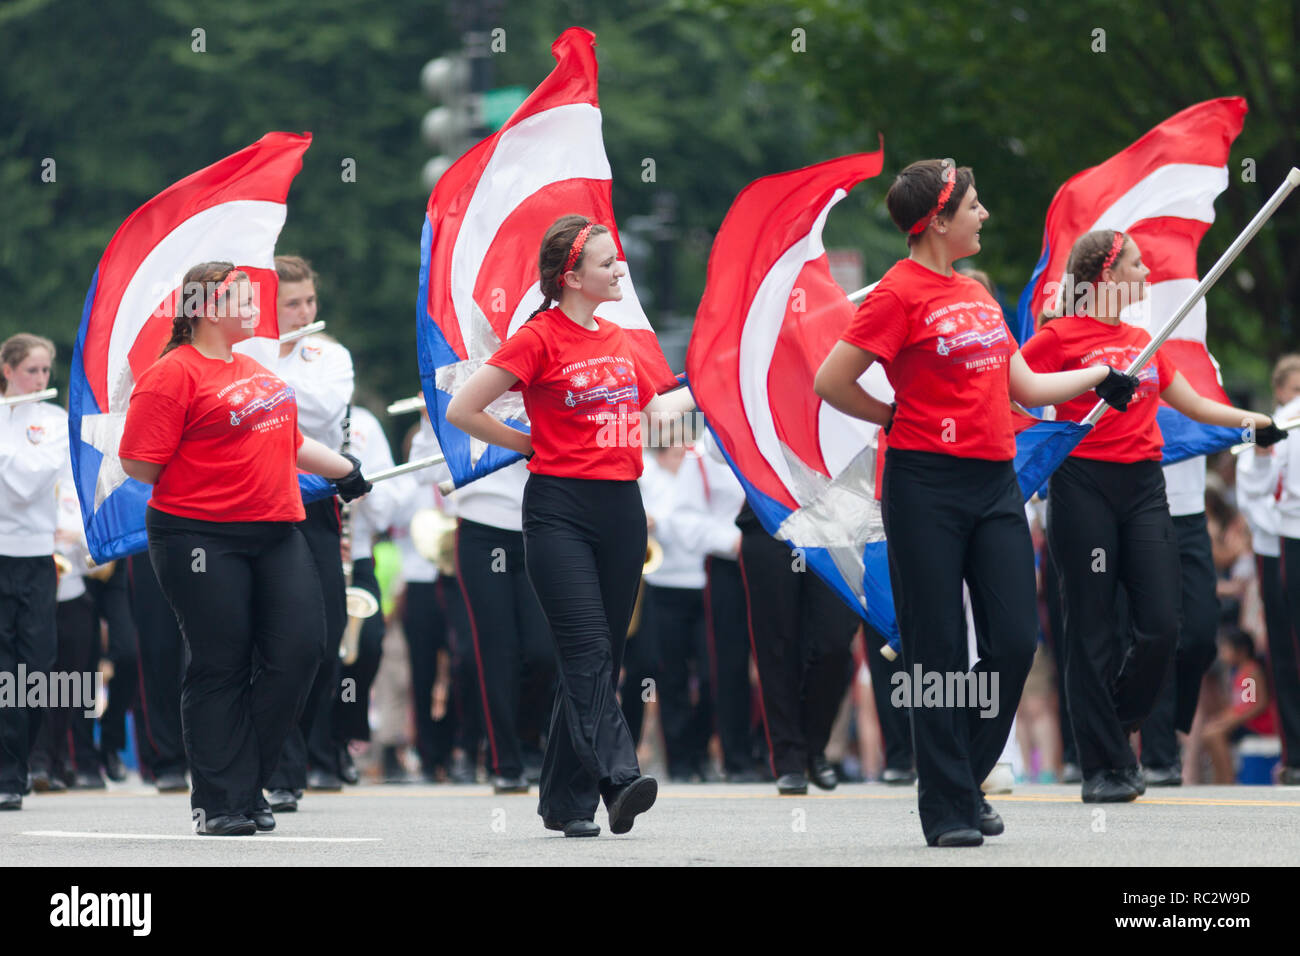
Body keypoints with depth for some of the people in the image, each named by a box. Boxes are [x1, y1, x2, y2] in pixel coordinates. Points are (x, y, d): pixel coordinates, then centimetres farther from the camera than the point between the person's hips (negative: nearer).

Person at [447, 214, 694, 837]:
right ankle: (618, 779, -28)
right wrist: (531, 445, 0)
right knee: (589, 650, -16)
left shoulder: (615, 338, 15)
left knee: (599, 656, 6)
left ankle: (566, 801, 11)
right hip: (560, 511, -7)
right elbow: (461, 411, -7)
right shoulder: (540, 338, -6)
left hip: (621, 511, 7)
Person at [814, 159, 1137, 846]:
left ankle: (965, 781, 18)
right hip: (927, 487, -7)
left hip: (995, 482, 7)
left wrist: (1099, 376, 18)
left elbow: (1024, 387, 22)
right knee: (939, 652, -3)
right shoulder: (901, 292, -8)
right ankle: (947, 809, 3)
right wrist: (898, 418, 1)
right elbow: (830, 382, -10)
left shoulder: (977, 293, 16)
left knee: (1015, 640, 2)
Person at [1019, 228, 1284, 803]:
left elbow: (1192, 404, 22)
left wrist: (1250, 420, 10)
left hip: (1143, 485, 6)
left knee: (1161, 625, -3)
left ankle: (1115, 734, 17)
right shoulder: (1062, 336, -2)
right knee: (1092, 631, -3)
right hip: (1083, 485, -6)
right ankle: (1102, 767, 2)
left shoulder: (1142, 341, 17)